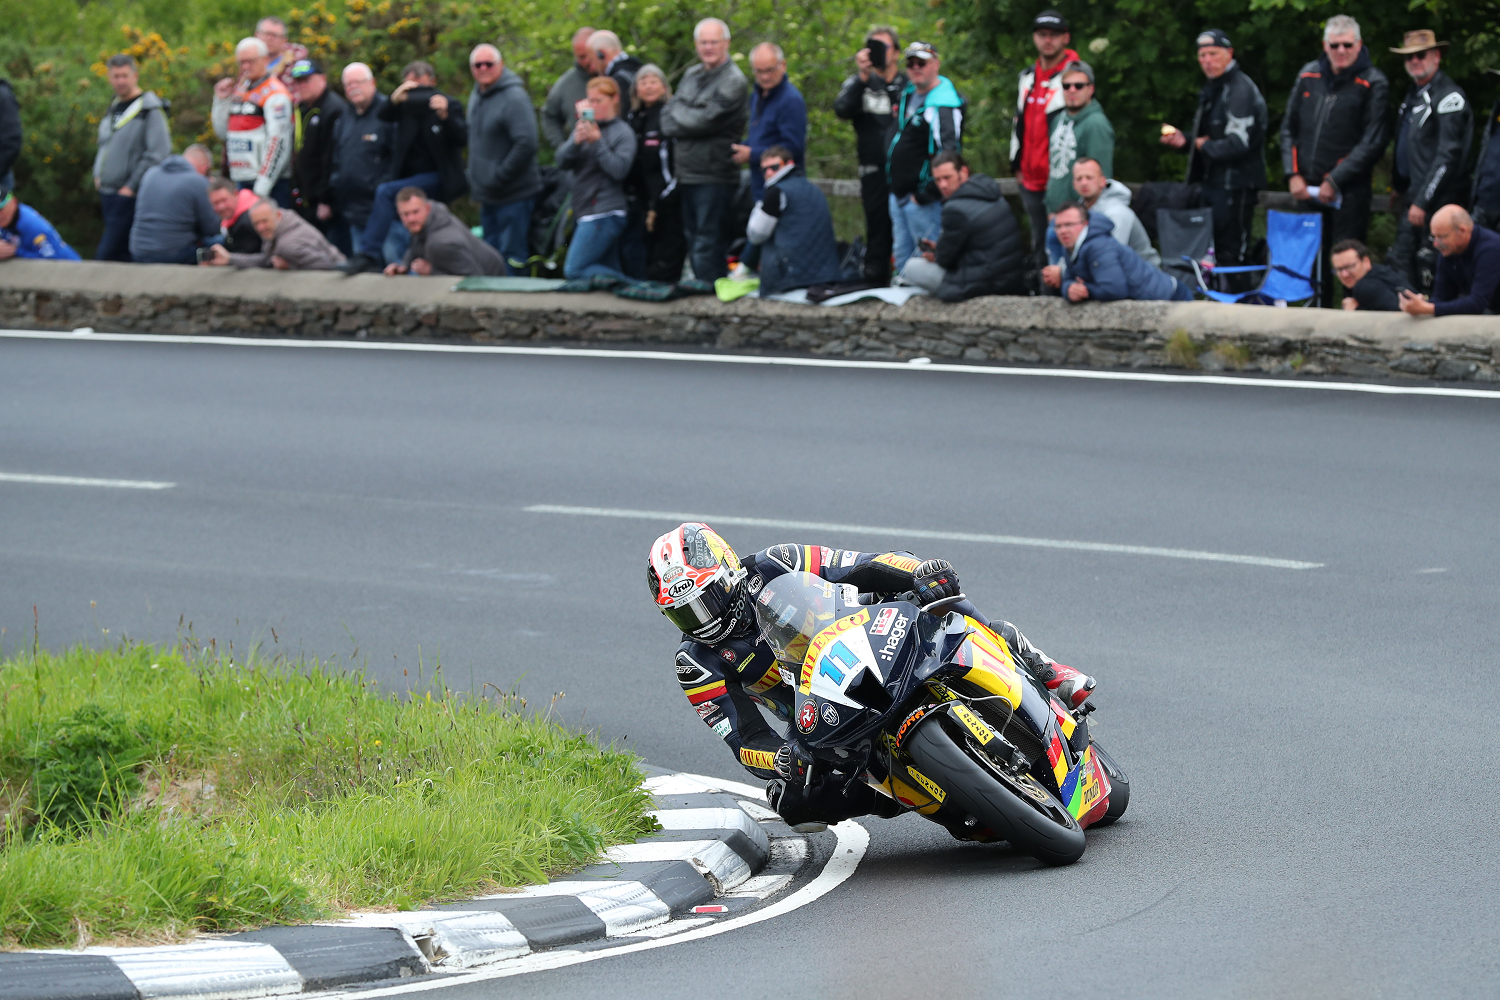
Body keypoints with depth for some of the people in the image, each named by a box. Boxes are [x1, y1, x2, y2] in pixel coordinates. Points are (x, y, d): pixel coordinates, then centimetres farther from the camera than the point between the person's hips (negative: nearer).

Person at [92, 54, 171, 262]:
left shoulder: (150, 110, -9)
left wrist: (132, 186, -16)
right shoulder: (114, 107, 16)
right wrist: (98, 175, 15)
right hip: (108, 193, 8)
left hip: (129, 196, -8)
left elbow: (158, 154, -16)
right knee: (122, 256, 11)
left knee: (105, 258, -14)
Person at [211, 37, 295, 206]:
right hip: (242, 182, 8)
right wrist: (221, 100, 8)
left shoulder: (274, 95, -8)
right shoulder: (238, 90, 17)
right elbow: (222, 133, 22)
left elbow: (278, 143, -15)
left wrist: (262, 187, -18)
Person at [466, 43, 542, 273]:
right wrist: (474, 178, 15)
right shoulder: (477, 96, 13)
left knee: (512, 256, -7)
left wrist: (497, 180, -21)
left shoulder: (514, 97, -17)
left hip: (514, 195, -9)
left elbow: (526, 144, -25)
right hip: (488, 197, 9)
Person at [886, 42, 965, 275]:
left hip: (923, 201, -10)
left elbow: (948, 156, -23)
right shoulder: (908, 95, 13)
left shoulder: (944, 105, -17)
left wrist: (926, 194, -21)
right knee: (903, 263, 13)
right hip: (898, 195, 10)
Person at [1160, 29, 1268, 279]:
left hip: (1236, 186, -11)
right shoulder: (1212, 89, 18)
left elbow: (1238, 144, -24)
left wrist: (1205, 146, -8)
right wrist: (1184, 140, 9)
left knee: (1230, 254, -9)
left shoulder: (1241, 90, -15)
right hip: (1213, 182, 11)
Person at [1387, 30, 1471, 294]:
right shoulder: (1413, 95, 17)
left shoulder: (1449, 97, -13)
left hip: (1434, 202, -10)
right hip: (1410, 196, 10)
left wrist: (1422, 202, -20)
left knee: (1427, 271, -11)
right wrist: (1399, 191, 20)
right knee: (1399, 265, 11)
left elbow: (1448, 155, -19)